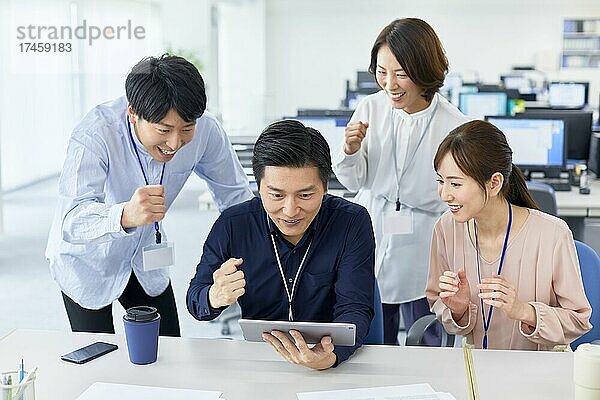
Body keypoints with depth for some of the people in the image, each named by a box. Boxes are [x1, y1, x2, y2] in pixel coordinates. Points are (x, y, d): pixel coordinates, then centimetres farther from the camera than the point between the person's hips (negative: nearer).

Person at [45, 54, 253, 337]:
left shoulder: (205, 131, -21)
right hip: (87, 260, -3)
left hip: (145, 257, 4)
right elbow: (72, 220, -44)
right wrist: (124, 216, -63)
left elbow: (235, 194, -7)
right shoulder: (95, 134, -33)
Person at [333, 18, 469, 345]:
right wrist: (350, 150, -17)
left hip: (421, 254, -2)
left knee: (426, 349, 13)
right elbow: (355, 181, 4)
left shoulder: (454, 126, -12)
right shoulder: (371, 108, -4)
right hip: (371, 243, 3)